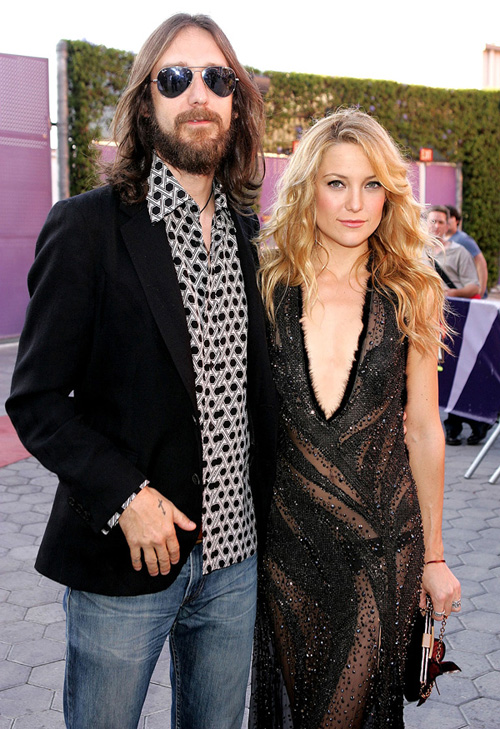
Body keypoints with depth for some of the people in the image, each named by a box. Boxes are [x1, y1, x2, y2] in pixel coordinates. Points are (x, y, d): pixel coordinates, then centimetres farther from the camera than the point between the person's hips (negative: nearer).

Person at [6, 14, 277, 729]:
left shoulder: (251, 233, 5)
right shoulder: (87, 228, -11)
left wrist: (264, 506, 7)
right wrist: (123, 496, -20)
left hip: (235, 550, 5)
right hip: (123, 561, -4)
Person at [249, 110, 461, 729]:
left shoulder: (409, 297, -3)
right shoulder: (265, 287, -4)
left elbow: (424, 431, 3)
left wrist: (434, 557, 8)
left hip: (384, 547, 0)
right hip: (285, 540, 1)